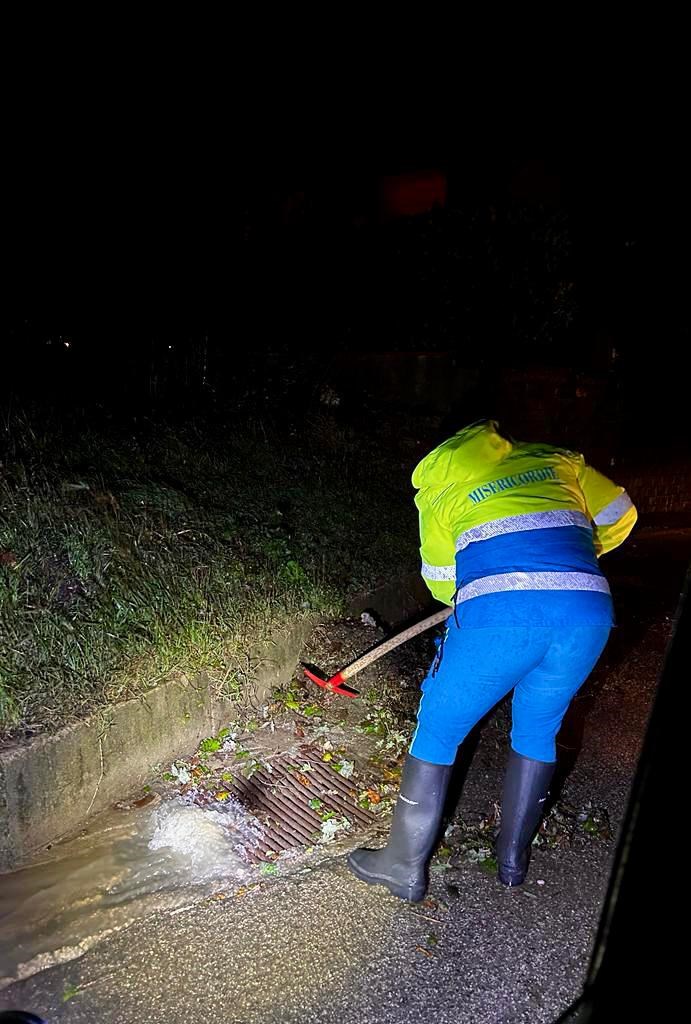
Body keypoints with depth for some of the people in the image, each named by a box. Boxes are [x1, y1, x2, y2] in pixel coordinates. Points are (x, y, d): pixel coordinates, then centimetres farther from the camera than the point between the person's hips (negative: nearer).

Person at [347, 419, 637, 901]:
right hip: (588, 609, 4)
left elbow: (440, 580, 24)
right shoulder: (555, 459, 26)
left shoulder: (439, 485, 19)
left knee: (438, 731, 16)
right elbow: (620, 516, 30)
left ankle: (406, 866, 27)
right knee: (537, 732, 26)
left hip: (499, 612, -3)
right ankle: (514, 857, 40)